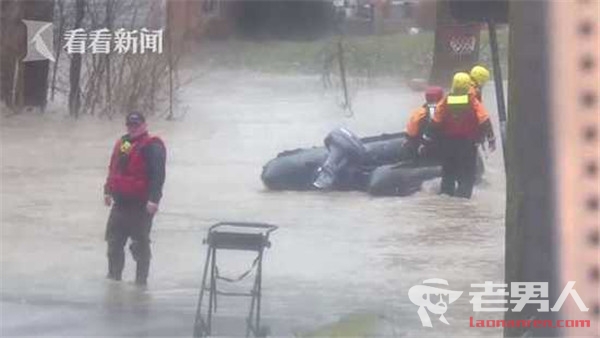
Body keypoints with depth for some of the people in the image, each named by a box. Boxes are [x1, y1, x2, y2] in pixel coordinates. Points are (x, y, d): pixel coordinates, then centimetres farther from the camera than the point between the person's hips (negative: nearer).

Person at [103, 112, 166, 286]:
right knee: (114, 241, 14)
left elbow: (158, 174, -19)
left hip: (141, 205, -8)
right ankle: (113, 276, 26)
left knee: (140, 244, 0)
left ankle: (141, 280, 8)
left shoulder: (152, 147, -13)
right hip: (121, 203, 8)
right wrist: (108, 191, 19)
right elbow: (113, 169, 23)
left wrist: (153, 199, -25)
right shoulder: (121, 143, 14)